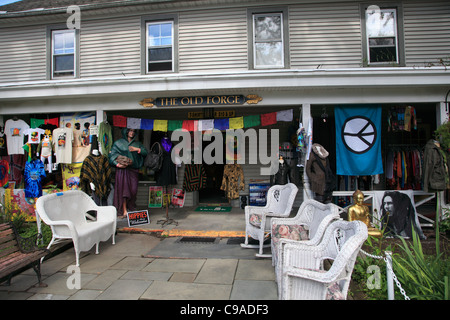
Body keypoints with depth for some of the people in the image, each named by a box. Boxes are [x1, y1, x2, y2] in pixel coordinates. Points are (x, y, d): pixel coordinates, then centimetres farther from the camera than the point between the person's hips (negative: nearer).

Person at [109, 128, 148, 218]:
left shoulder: (137, 144, 17)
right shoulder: (119, 143, 9)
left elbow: (145, 153, 7)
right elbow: (111, 154, 2)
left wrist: (137, 149, -8)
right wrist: (117, 164, -12)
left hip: (134, 169, 3)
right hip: (122, 169, -2)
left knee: (133, 189, -3)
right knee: (123, 188, -7)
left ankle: (131, 208, 10)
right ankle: (124, 210, -2)